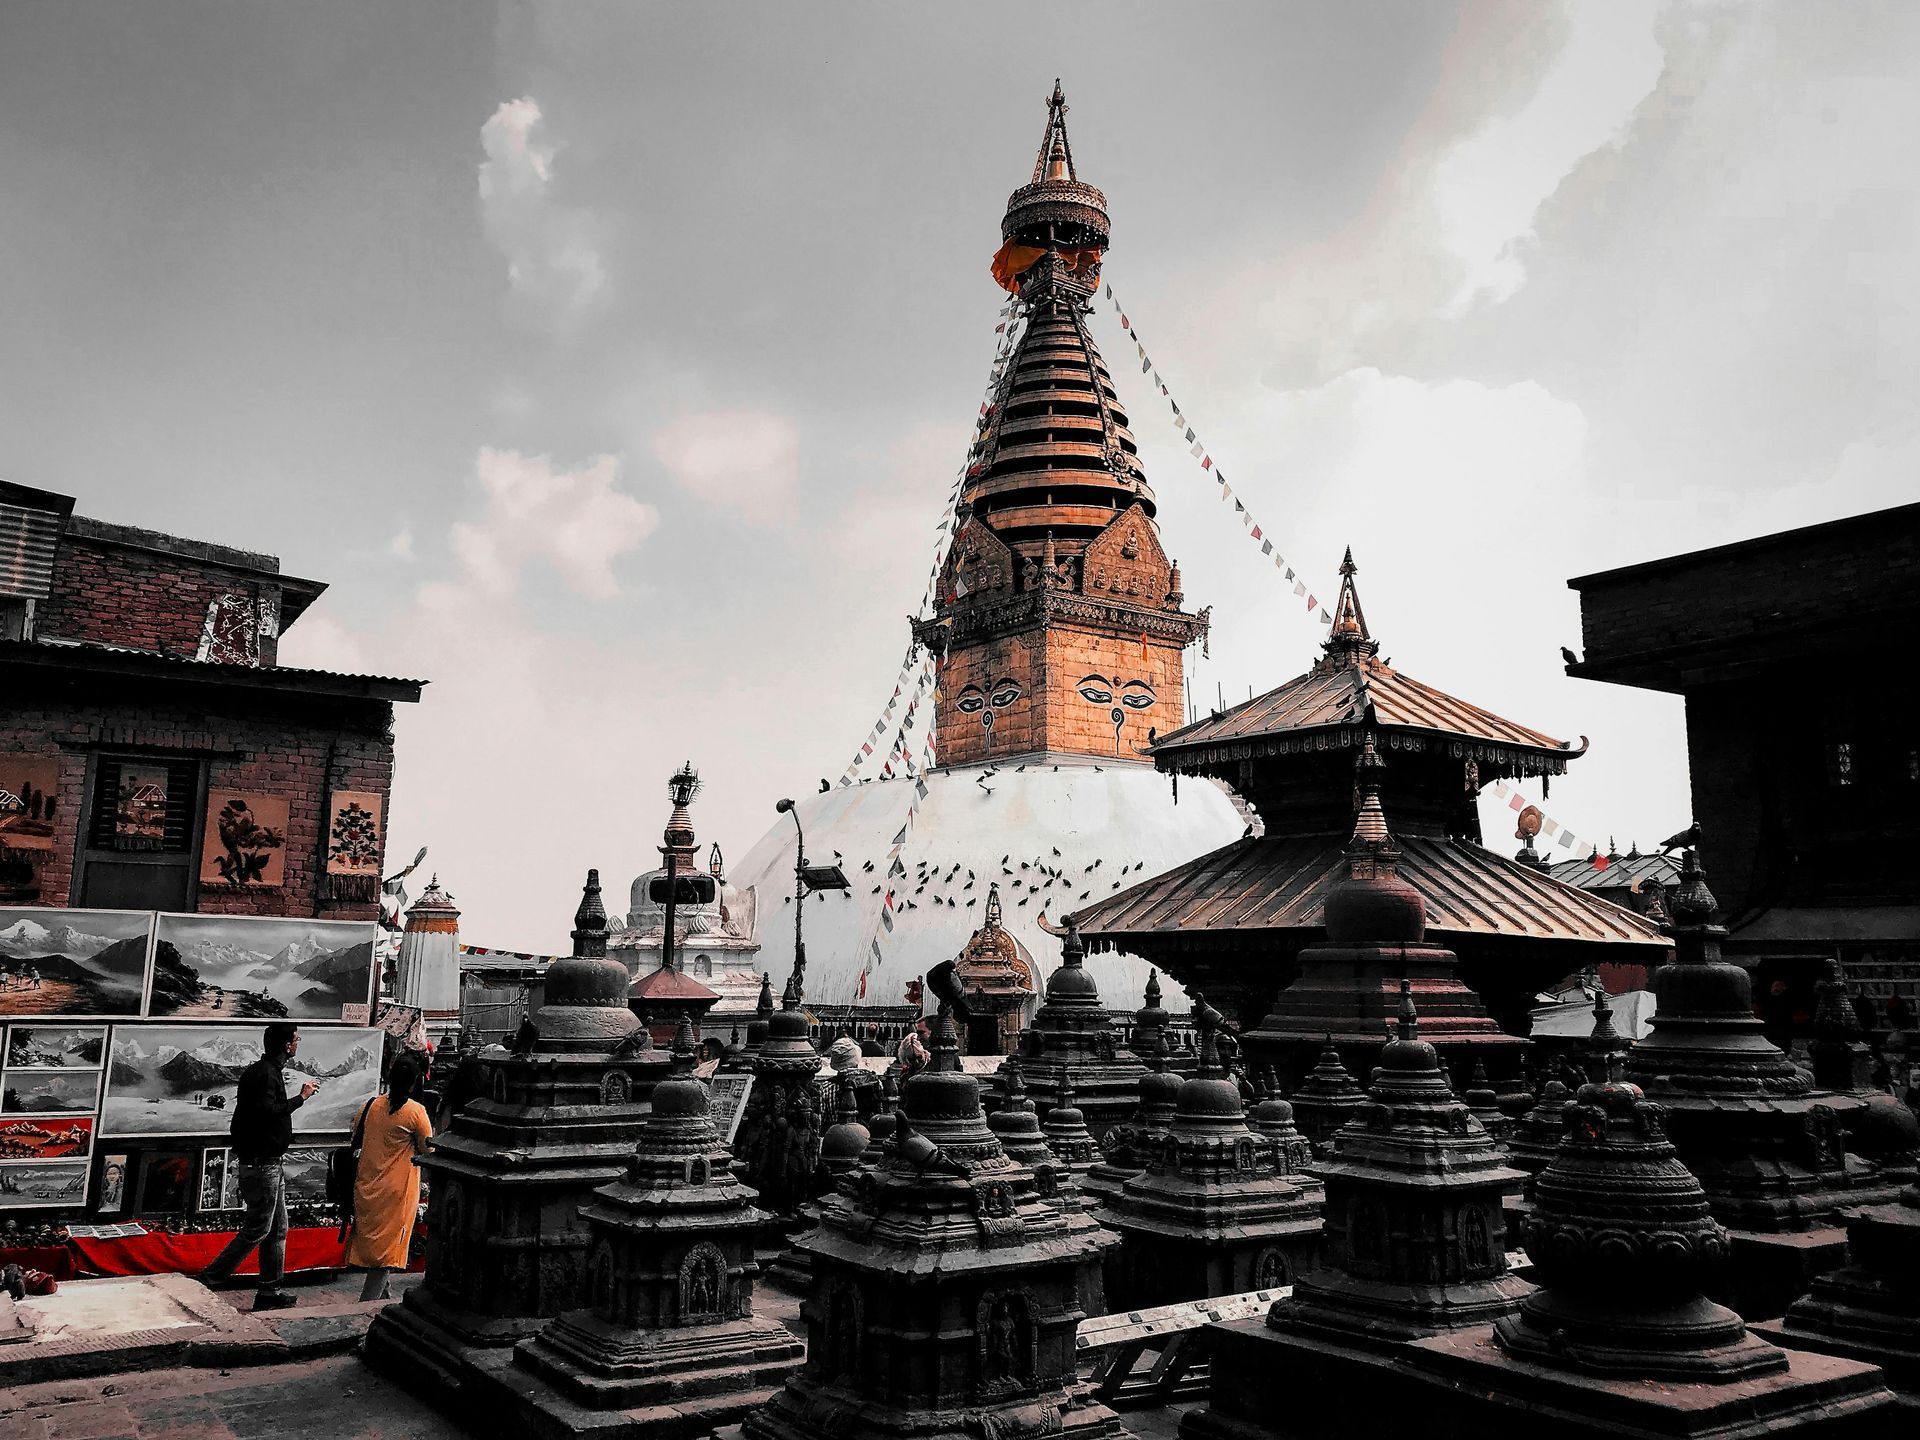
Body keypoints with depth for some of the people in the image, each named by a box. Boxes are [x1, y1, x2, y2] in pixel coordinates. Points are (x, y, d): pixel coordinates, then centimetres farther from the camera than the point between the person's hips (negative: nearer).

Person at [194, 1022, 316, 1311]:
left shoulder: (265, 1070, 15)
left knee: (277, 1229, 11)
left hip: (268, 1164, 10)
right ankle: (209, 1279, 1)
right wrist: (301, 1097, -19)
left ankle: (270, 1292, 15)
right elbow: (267, 1111, -29)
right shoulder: (266, 1073, -16)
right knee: (257, 1228, -5)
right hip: (262, 1164, -10)